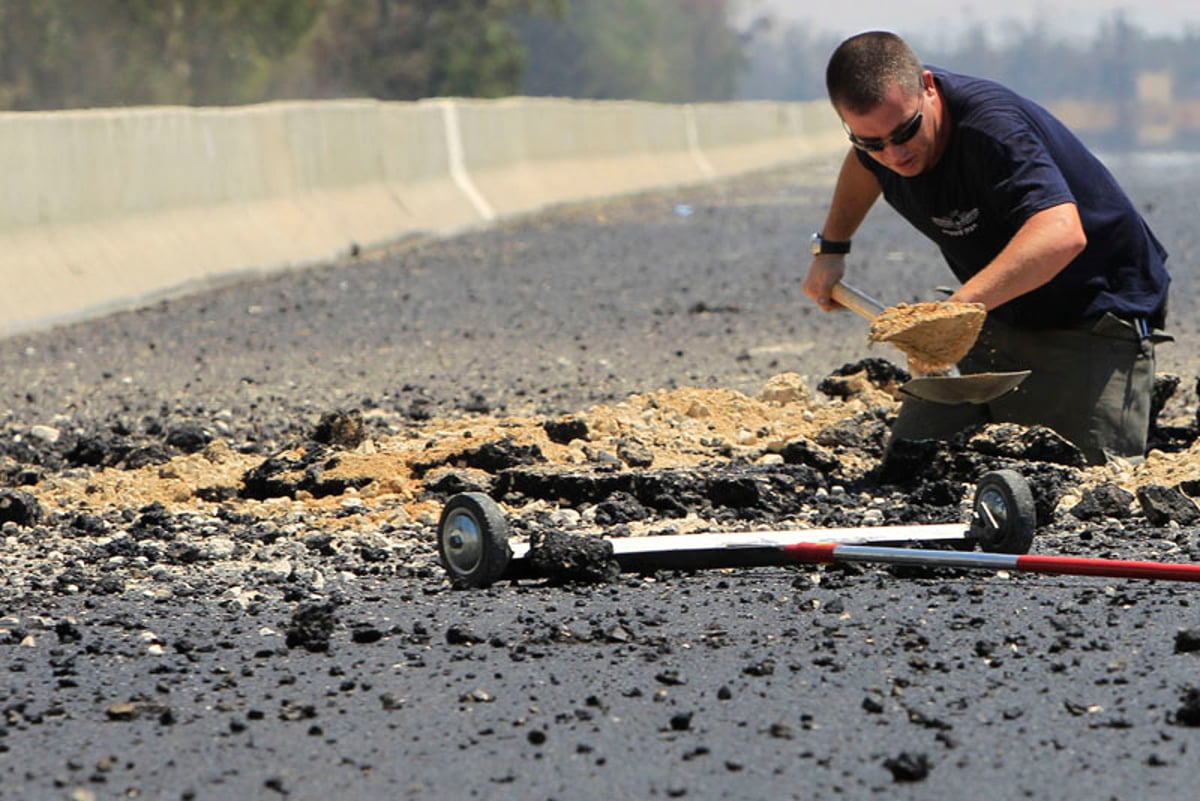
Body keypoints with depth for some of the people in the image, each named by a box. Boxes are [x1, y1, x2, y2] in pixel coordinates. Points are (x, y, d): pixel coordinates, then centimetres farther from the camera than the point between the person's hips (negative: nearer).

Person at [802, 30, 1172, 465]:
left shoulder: (993, 128, -32)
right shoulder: (888, 110, -7)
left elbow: (1061, 234, -50)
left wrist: (959, 308, -59)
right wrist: (830, 248, 20)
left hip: (1096, 319, -7)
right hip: (999, 320, 7)